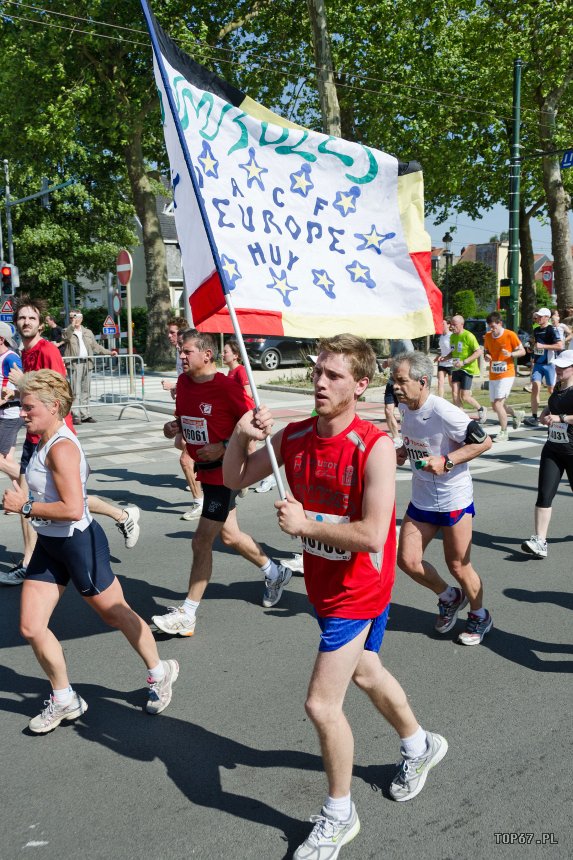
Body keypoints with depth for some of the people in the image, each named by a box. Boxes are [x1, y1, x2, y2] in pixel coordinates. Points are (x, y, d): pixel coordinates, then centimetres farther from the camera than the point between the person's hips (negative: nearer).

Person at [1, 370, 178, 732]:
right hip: (49, 544, 9)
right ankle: (64, 699, 27)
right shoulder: (45, 442, 5)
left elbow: (72, 509, -31)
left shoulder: (61, 447, -23)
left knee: (116, 614, 10)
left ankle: (160, 673, 34)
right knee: (31, 627, 8)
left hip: (78, 543, -9)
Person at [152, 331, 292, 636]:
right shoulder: (183, 382, 4)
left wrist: (223, 447, -22)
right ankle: (275, 572, 44)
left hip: (225, 471, -8)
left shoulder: (228, 387, -18)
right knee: (229, 535, 20)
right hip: (204, 470, 8)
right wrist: (173, 426, -2)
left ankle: (186, 616, 5)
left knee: (201, 542, -6)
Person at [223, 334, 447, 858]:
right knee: (365, 673, 27)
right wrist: (241, 435, -15)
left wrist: (304, 523, -25)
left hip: (358, 591, -7)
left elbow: (372, 536, -31)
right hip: (323, 584, 7)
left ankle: (340, 815, 22)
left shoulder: (375, 447, -26)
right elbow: (235, 478, 2)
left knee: (322, 704, -5)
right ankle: (421, 746, 55)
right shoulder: (294, 437, -7)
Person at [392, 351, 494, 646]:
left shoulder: (444, 412, -24)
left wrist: (446, 462, -26)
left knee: (458, 566, 6)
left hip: (453, 499, -7)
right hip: (421, 498, 7)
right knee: (407, 560, 4)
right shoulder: (405, 408, 0)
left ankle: (479, 616, 34)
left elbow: (484, 442, -18)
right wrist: (403, 452, 0)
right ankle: (449, 596, 32)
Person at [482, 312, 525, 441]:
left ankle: (504, 432, -5)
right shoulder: (488, 336, 5)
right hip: (493, 376, 7)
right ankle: (517, 414, 37)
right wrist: (486, 355, -5)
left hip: (506, 374, -7)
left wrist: (510, 354, -22)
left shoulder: (510, 335, -10)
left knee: (498, 403, -17)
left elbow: (522, 351, -3)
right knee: (495, 406, 11)